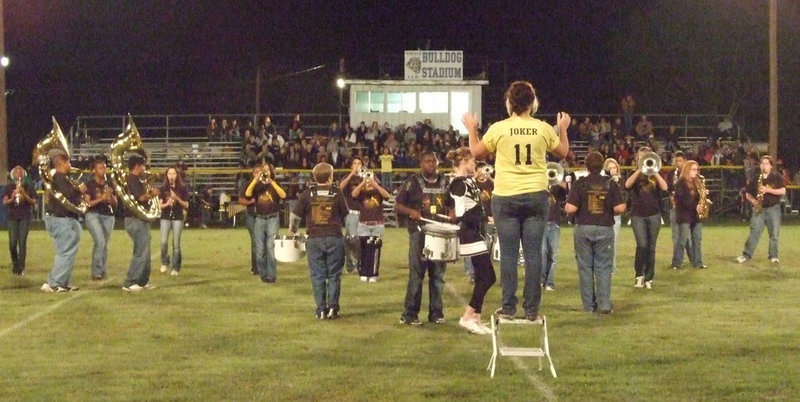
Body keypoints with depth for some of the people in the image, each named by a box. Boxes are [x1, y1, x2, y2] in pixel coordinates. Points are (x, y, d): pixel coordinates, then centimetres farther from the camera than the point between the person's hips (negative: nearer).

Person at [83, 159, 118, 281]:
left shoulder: (109, 185, 11)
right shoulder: (90, 185, -1)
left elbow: (115, 204, 10)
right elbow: (87, 203, -9)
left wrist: (110, 196, -10)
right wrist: (101, 198, -21)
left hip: (108, 216, 4)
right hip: (93, 215, -4)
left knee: (105, 245, 3)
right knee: (100, 242, -19)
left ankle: (103, 272, 10)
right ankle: (96, 272, -14)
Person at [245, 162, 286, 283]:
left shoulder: (275, 185, 5)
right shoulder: (257, 186, 10)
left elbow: (283, 195, -15)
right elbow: (247, 194, -9)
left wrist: (271, 182, -19)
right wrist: (255, 180, -17)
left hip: (272, 219, -3)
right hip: (260, 219, 3)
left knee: (270, 247, -10)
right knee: (260, 250, 3)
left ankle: (271, 275, -6)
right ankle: (263, 274, 14)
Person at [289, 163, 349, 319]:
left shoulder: (307, 194, -1)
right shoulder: (337, 193, -2)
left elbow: (296, 214, 5)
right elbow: (345, 214, 9)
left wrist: (292, 228, 26)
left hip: (314, 239, 1)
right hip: (334, 237, -1)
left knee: (317, 275, 6)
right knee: (334, 274, 7)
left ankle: (321, 309, 6)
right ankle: (332, 307, 1)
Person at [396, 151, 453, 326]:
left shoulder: (445, 182, 12)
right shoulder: (412, 182, 0)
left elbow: (451, 205, 22)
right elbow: (397, 205, 2)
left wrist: (450, 215, 0)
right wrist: (411, 212, -15)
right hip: (419, 232, -4)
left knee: (438, 274, 7)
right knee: (416, 274, -5)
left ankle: (436, 312, 15)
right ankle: (409, 314, 0)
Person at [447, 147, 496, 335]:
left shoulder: (469, 180, 13)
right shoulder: (458, 184, -15)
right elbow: (461, 215, -21)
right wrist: (486, 218, -17)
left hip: (476, 233, 10)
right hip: (470, 234, -10)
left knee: (482, 278, 10)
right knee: (488, 277, -10)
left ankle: (476, 319, 13)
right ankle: (467, 317, -7)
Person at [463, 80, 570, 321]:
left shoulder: (499, 128, -5)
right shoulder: (543, 129, 0)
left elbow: (477, 152, 9)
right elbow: (562, 152, 16)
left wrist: (471, 129, 26)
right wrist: (563, 129, 33)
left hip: (506, 197, -1)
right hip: (536, 195, 1)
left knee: (508, 253, 3)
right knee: (533, 252, 4)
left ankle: (508, 307, 5)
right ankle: (532, 309, 6)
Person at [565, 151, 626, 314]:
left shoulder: (580, 183, -6)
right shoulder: (611, 184, -2)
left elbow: (570, 209, -13)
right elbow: (620, 208, -8)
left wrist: (566, 206, 9)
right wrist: (610, 212, 12)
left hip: (583, 229, -1)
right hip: (605, 229, 1)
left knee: (585, 268, 7)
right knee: (603, 268, 5)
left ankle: (588, 305, 9)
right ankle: (604, 305, 0)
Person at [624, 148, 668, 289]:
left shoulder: (656, 174, 9)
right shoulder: (635, 174, 7)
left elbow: (664, 187, -11)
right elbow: (627, 185, -16)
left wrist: (654, 171, -18)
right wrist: (640, 169, -21)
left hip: (654, 214, 2)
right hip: (638, 215, -2)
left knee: (651, 247, 3)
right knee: (642, 245, -16)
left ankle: (648, 278, 11)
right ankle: (639, 275, 0)